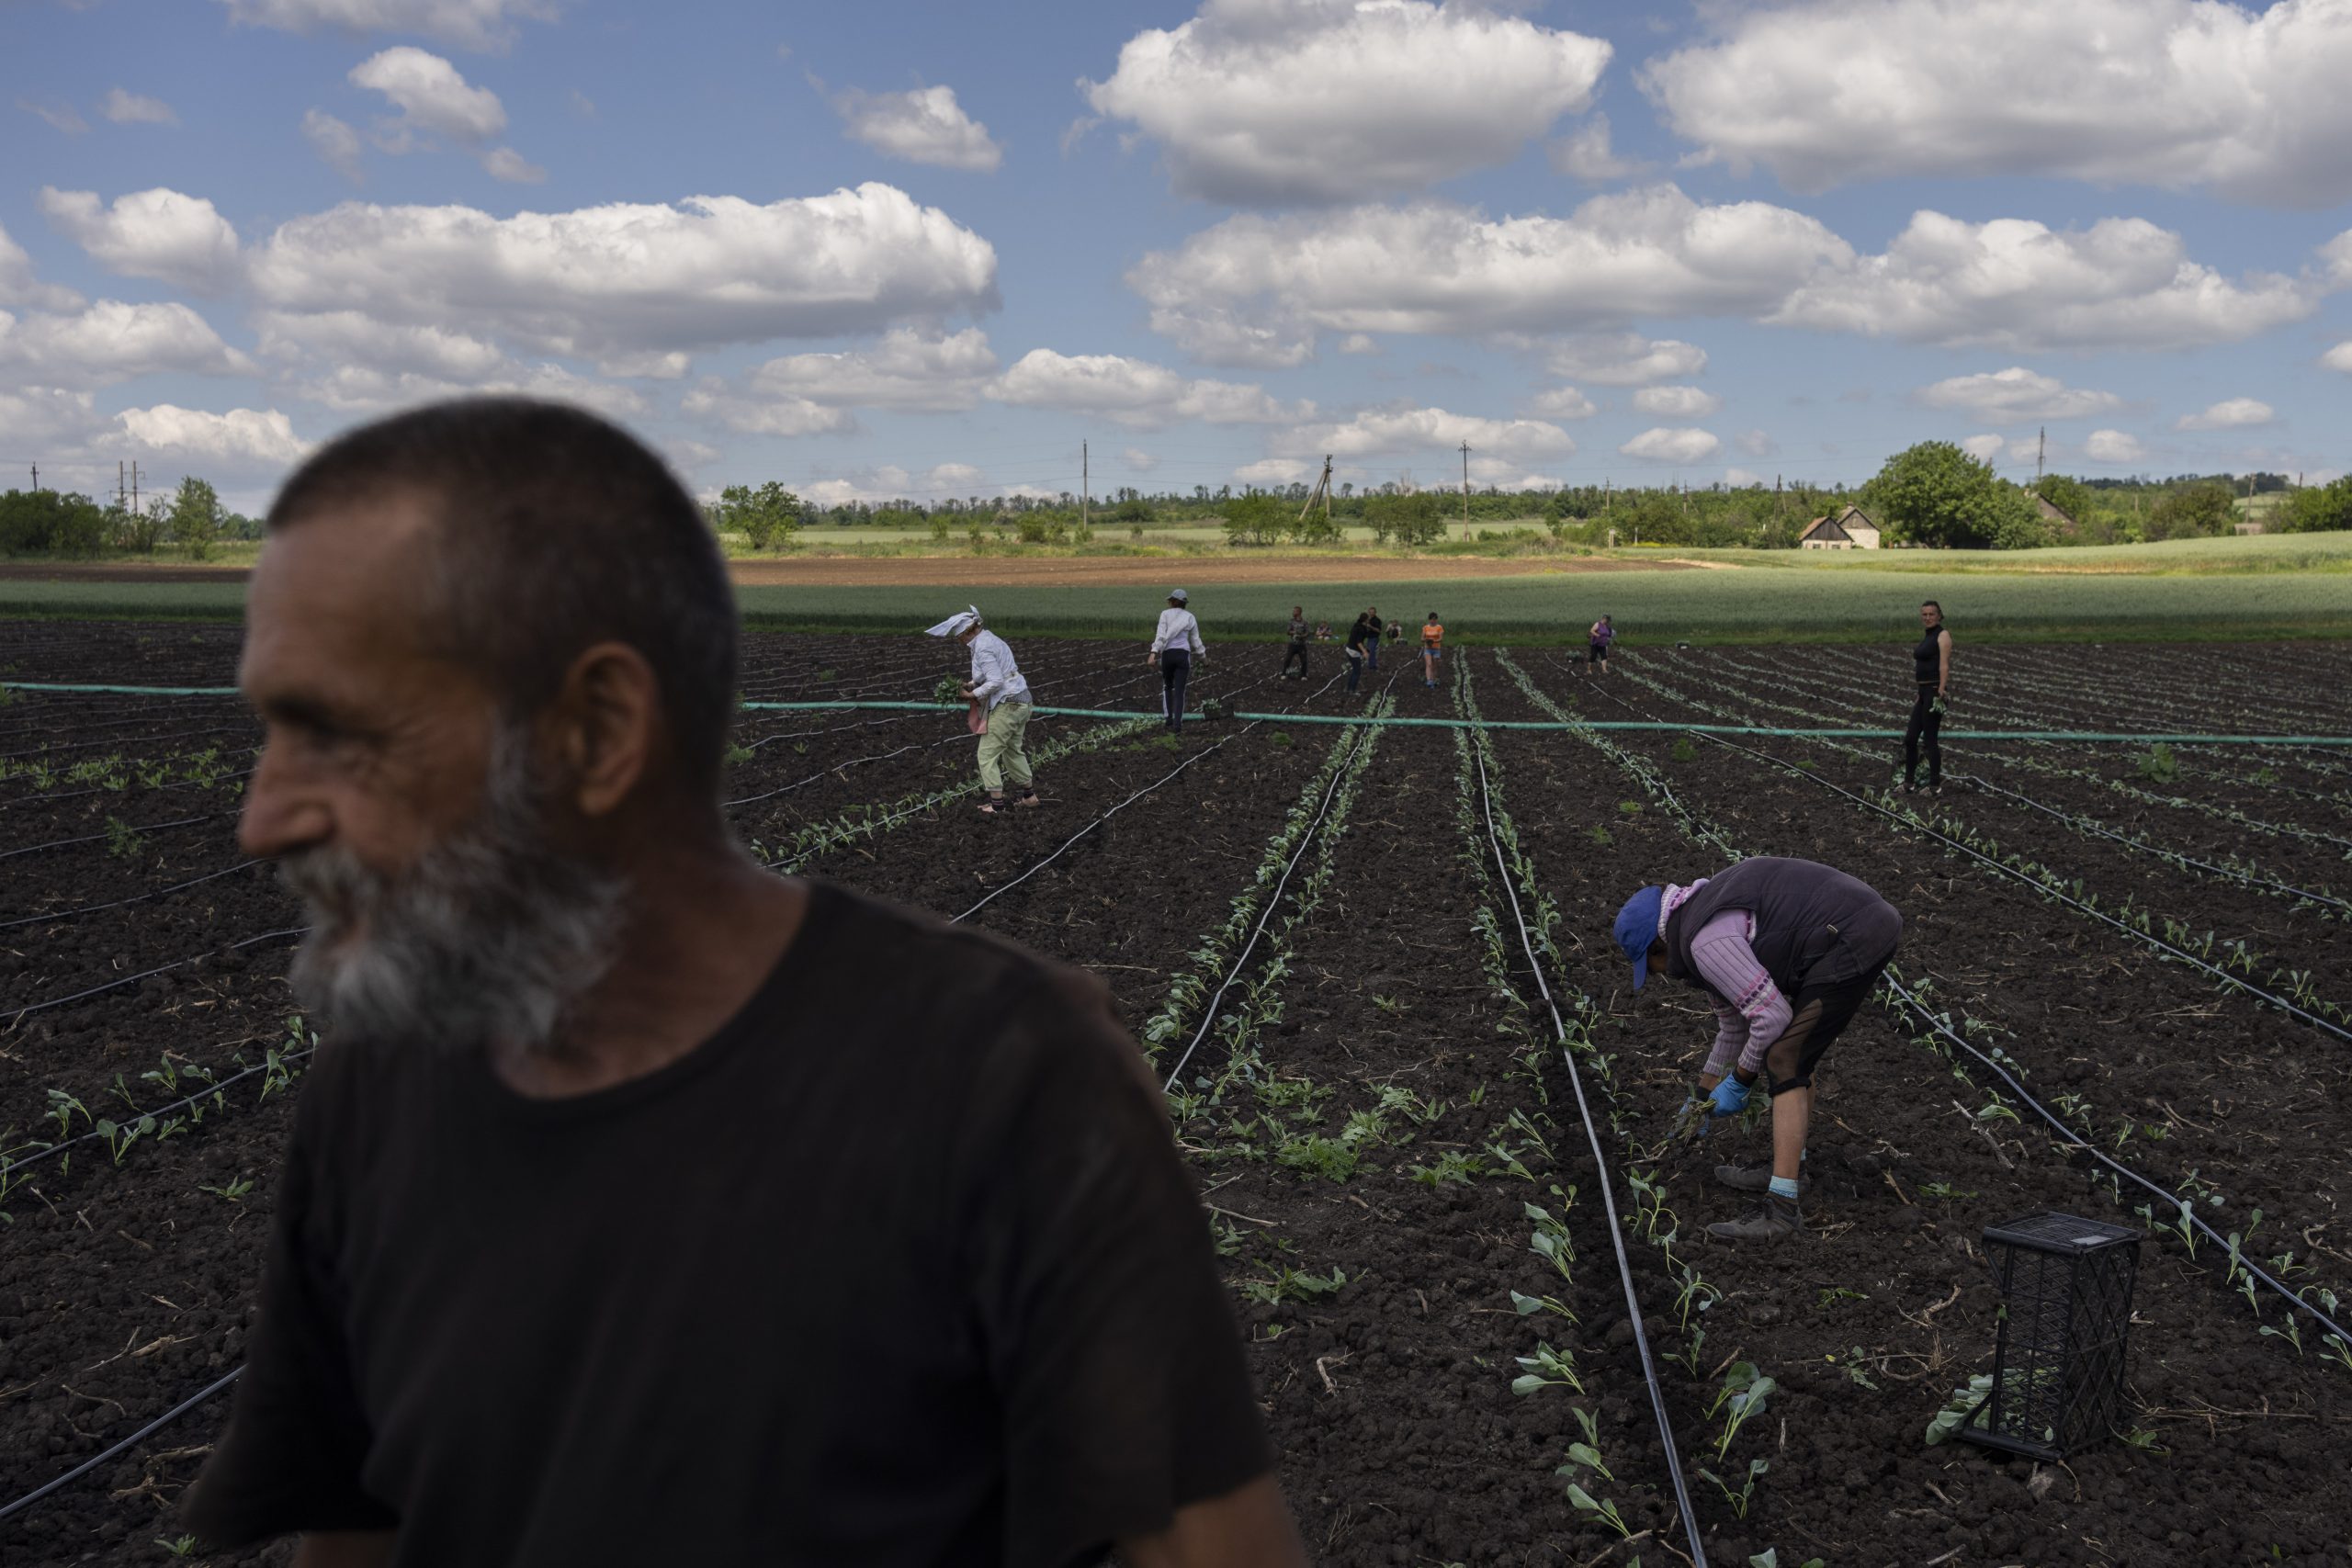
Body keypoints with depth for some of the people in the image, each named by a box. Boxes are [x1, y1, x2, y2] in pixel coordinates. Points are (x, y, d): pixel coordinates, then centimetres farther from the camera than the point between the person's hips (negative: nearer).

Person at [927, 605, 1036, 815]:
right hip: (1021, 702, 10)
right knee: (1013, 751, 24)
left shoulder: (982, 648, -18)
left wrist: (974, 694, -12)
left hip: (1006, 705, -10)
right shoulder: (989, 638, 12)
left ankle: (996, 802, 0)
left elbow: (996, 682, -24)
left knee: (987, 754, -1)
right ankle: (1029, 794, 33)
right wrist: (972, 684, 9)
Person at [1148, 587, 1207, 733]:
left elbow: (1160, 635, -12)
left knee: (1167, 686, 23)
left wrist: (1153, 652, -19)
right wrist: (1203, 655, 30)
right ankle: (1177, 725, -13)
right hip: (1183, 655, 0)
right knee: (1179, 692, -1)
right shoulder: (1190, 617, 8)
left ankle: (1169, 719, 16)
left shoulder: (1165, 614, 2)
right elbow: (1196, 641, 14)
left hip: (1167, 654, 0)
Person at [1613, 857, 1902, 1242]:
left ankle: (1782, 1206, -7)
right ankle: (1788, 1168, 29)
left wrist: (1739, 1083, 2)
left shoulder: (1706, 943, -12)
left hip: (1851, 946, -10)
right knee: (1795, 1051, 22)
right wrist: (1704, 1095, 36)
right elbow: (1734, 1023, 30)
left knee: (1784, 1062, -6)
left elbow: (1771, 1016, -13)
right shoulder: (1708, 914, 21)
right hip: (1872, 920, 10)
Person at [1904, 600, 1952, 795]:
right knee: (1910, 738, 8)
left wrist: (1941, 691, -25)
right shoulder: (1926, 637, 17)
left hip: (1935, 691, -9)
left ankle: (1936, 786, 1)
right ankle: (1909, 782, 16)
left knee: (1930, 739, -5)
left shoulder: (1942, 635, -8)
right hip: (1923, 691, 9)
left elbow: (1944, 665, -17)